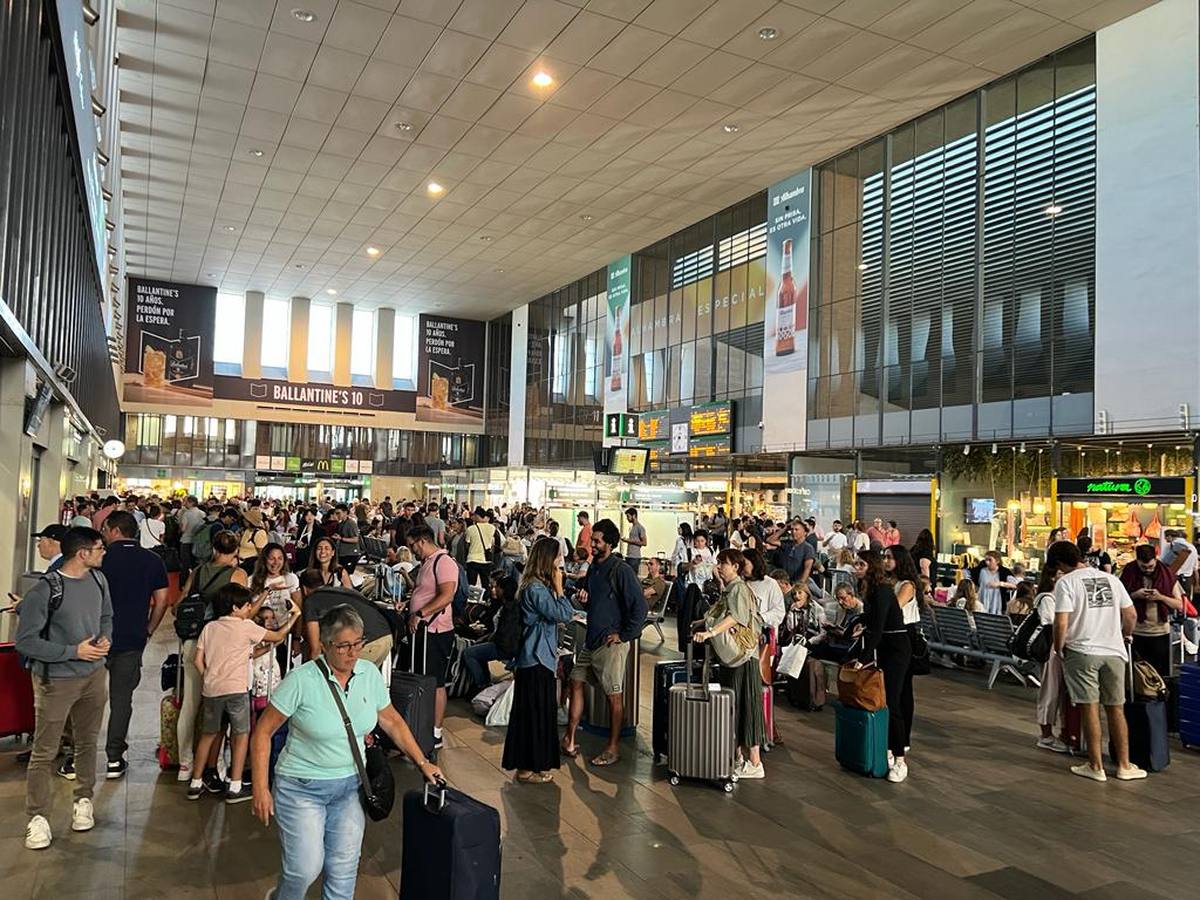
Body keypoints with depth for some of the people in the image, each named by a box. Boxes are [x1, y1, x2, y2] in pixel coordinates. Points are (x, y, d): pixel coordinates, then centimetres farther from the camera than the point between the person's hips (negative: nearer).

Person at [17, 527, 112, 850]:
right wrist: (74, 651, -19)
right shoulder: (45, 590, -19)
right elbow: (25, 641, -17)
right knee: (44, 751, 3)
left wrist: (105, 638, -3)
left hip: (94, 675, 6)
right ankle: (37, 817, 16)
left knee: (87, 742, 17)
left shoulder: (98, 579, 1)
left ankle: (84, 800, 32)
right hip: (56, 681, -6)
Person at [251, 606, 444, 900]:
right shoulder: (301, 680, -19)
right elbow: (262, 733, -11)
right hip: (302, 787, -4)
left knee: (344, 869, 8)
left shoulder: (370, 674, -5)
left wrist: (422, 763, 4)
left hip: (350, 785, 4)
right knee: (305, 868, -3)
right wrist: (260, 789, -13)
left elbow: (392, 721, 7)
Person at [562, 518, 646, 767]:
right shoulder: (593, 568, 10)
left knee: (614, 695, 3)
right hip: (590, 639, 8)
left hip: (610, 643, -8)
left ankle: (613, 748, 14)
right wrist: (583, 599, 3)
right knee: (576, 683, 11)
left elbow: (639, 606, -18)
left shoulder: (621, 570, -15)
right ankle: (570, 738, 22)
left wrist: (624, 635, -15)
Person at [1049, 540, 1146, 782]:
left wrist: (1059, 648, 0)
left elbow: (1061, 623, -16)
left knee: (1090, 708, 4)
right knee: (1116, 709, 13)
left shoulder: (1065, 582, -9)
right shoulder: (1111, 579, 8)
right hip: (1114, 652, 5)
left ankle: (1096, 766, 12)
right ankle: (1124, 765, 20)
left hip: (1081, 653, -4)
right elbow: (1131, 615, 10)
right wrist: (1124, 637, 27)